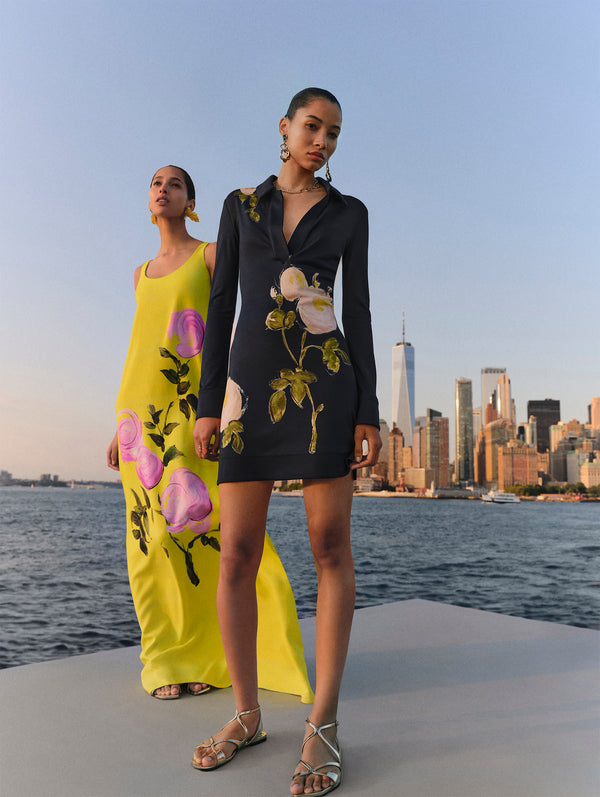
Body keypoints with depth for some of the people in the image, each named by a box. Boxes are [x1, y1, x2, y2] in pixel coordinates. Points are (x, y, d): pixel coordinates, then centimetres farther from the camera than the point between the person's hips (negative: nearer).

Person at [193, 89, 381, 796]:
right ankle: (247, 715, 14)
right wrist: (207, 405, 3)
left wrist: (369, 413, -3)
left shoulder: (349, 213, 13)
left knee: (330, 546, -6)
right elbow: (221, 305, 11)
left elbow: (358, 311, 6)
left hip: (324, 381, -1)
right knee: (237, 554, -2)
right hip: (252, 384, 2)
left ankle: (323, 724, 4)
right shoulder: (240, 204, 17)